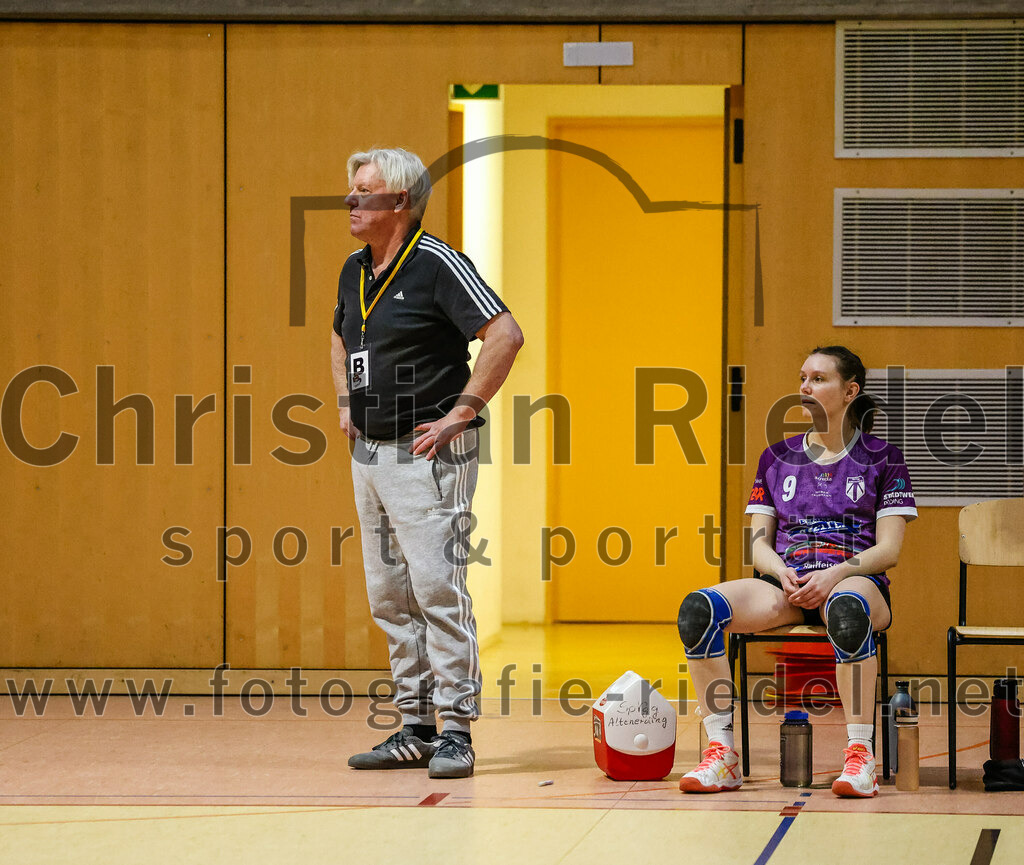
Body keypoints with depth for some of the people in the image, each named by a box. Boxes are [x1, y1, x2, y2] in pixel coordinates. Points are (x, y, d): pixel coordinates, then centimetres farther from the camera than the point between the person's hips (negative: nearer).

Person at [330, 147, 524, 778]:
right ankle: (416, 729, 17)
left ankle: (456, 732, -8)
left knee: (437, 589, -11)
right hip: (369, 453, 9)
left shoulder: (437, 264, -12)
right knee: (390, 597, 10)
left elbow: (506, 335, -20)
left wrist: (463, 412, -18)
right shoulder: (355, 271, 13)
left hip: (425, 454, -9)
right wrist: (346, 402, 20)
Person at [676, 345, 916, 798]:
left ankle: (860, 755, -39)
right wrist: (783, 573, -9)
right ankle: (722, 755, -26)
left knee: (846, 609, -44)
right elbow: (759, 543, 14)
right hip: (786, 580, 4)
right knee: (697, 608, -26)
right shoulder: (777, 459, 18)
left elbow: (888, 548, 1)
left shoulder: (882, 459, 9)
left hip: (855, 580, -4)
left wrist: (834, 575, -17)